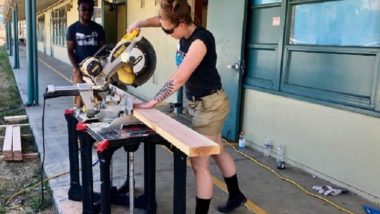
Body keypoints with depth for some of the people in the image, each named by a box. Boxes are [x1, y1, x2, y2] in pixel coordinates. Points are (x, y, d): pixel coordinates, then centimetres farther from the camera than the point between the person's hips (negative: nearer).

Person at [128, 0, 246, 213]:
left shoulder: (200, 40, -25)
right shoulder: (186, 33, 0)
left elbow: (179, 78, -31)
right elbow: (159, 20, 16)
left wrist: (152, 103, -27)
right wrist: (138, 24, -2)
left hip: (210, 104, -10)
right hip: (199, 103, 10)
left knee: (199, 164, -3)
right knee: (218, 151, 23)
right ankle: (236, 196, 43)